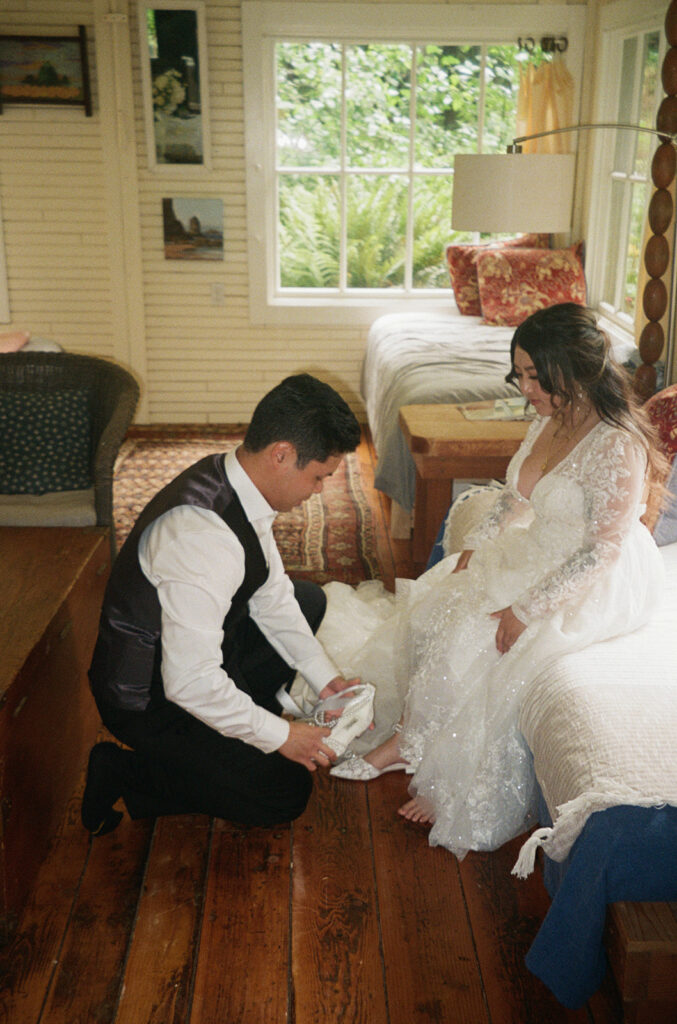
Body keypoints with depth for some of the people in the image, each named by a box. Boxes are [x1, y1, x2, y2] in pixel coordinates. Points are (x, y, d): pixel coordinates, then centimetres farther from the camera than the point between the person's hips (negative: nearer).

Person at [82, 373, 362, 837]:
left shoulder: (235, 484, -8)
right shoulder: (203, 537, -37)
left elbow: (270, 592, 6)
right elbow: (189, 684, -34)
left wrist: (326, 678, 3)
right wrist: (279, 735, -21)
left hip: (201, 647, 9)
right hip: (150, 698, -9)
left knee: (308, 600, 17)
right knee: (284, 794, -5)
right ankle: (123, 773, 1)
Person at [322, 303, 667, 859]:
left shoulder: (617, 447, -27)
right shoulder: (550, 419, 0)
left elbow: (602, 551, -26)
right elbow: (515, 494, 13)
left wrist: (527, 609, -25)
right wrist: (476, 545, 0)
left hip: (597, 586, -9)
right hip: (534, 552, 9)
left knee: (475, 645, -20)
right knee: (430, 610, -4)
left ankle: (456, 789, 2)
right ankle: (409, 739, 7)